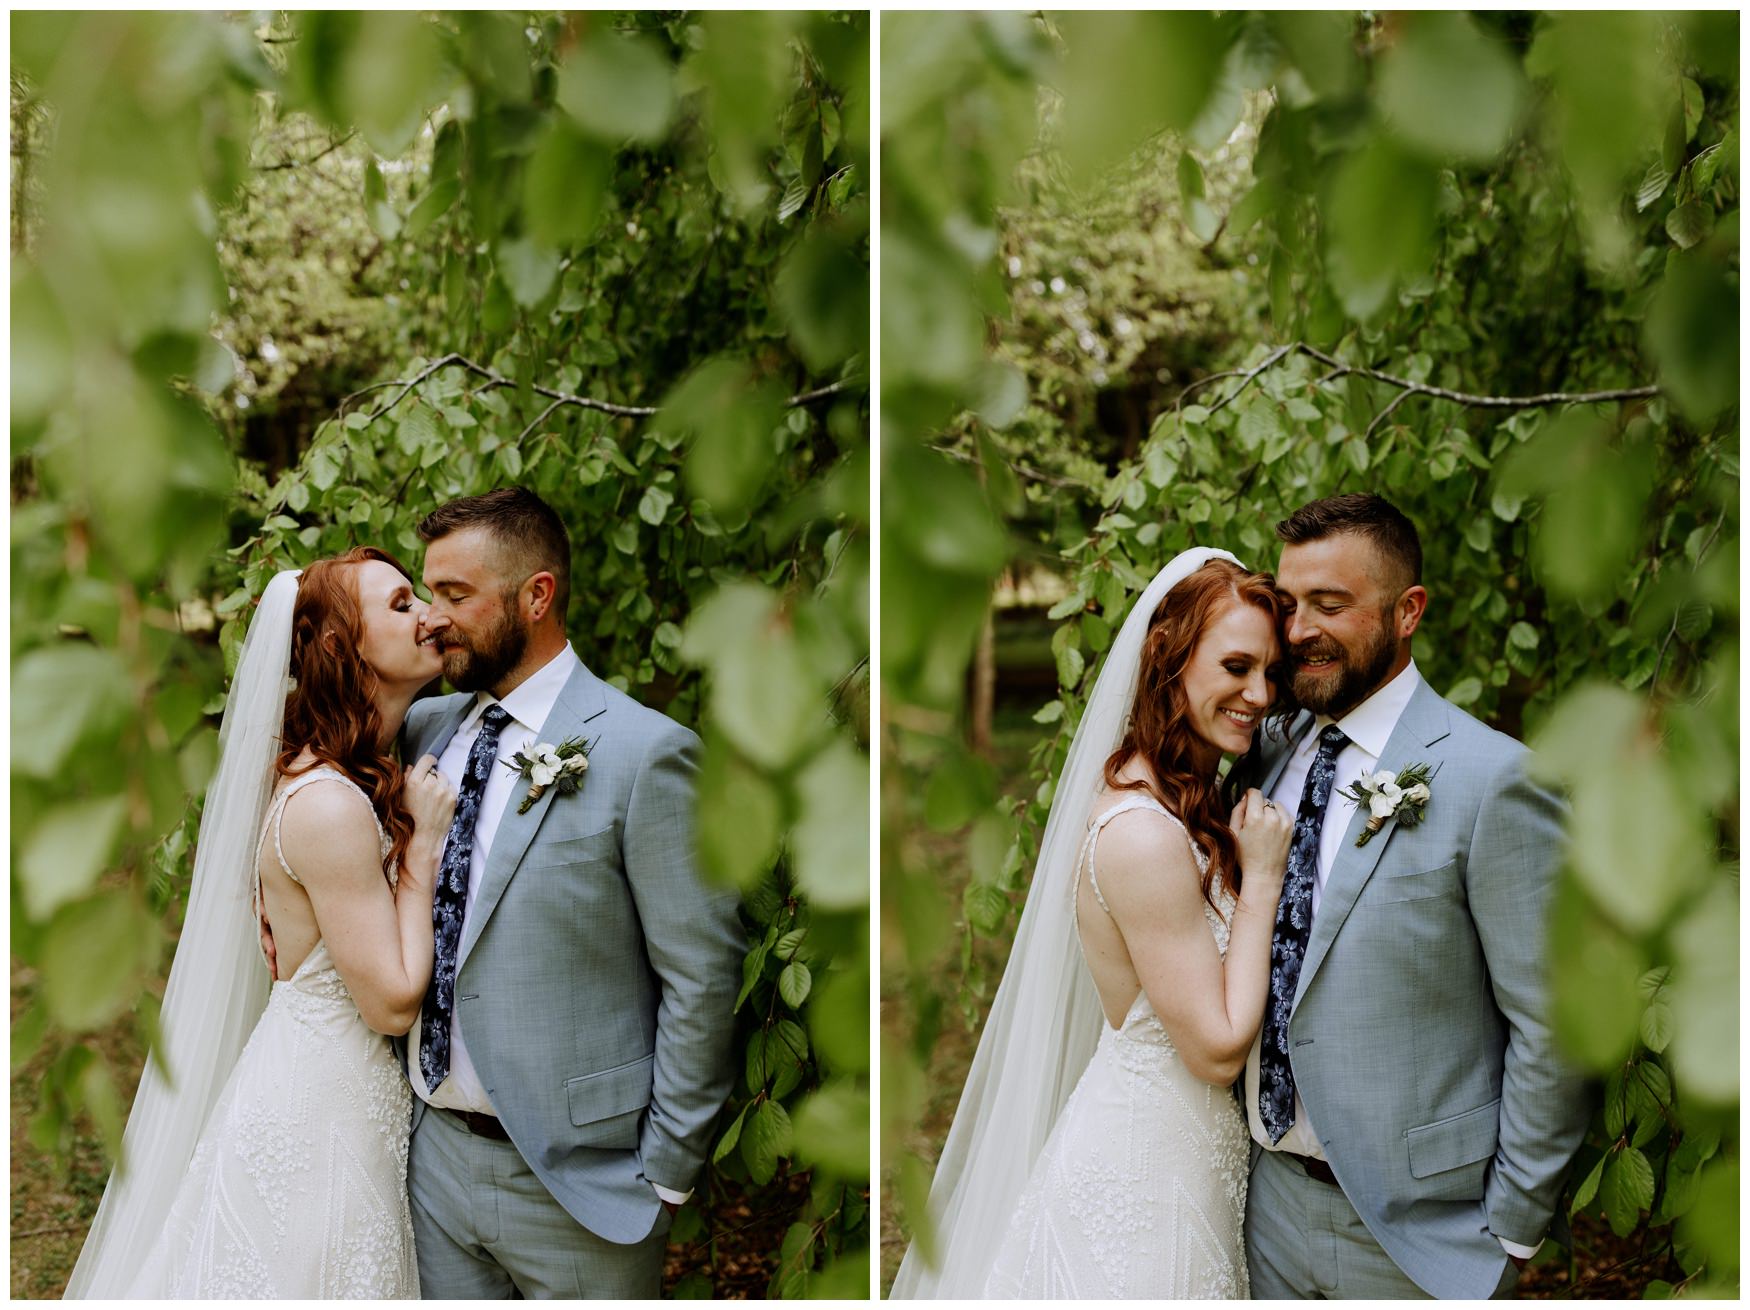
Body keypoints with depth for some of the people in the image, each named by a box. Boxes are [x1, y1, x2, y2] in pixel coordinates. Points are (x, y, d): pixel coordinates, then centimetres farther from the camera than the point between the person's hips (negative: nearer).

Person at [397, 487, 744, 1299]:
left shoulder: (643, 752, -13)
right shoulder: (426, 729, 6)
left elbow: (702, 979, -12)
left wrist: (664, 1175, -11)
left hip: (574, 1174, -6)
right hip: (436, 1152, 6)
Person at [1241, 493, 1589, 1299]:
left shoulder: (1493, 780, -16)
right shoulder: (1272, 758, 4)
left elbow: (1551, 1026, -14)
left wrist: (1510, 1232, -11)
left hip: (1417, 1226, -5)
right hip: (1273, 1197, 6)